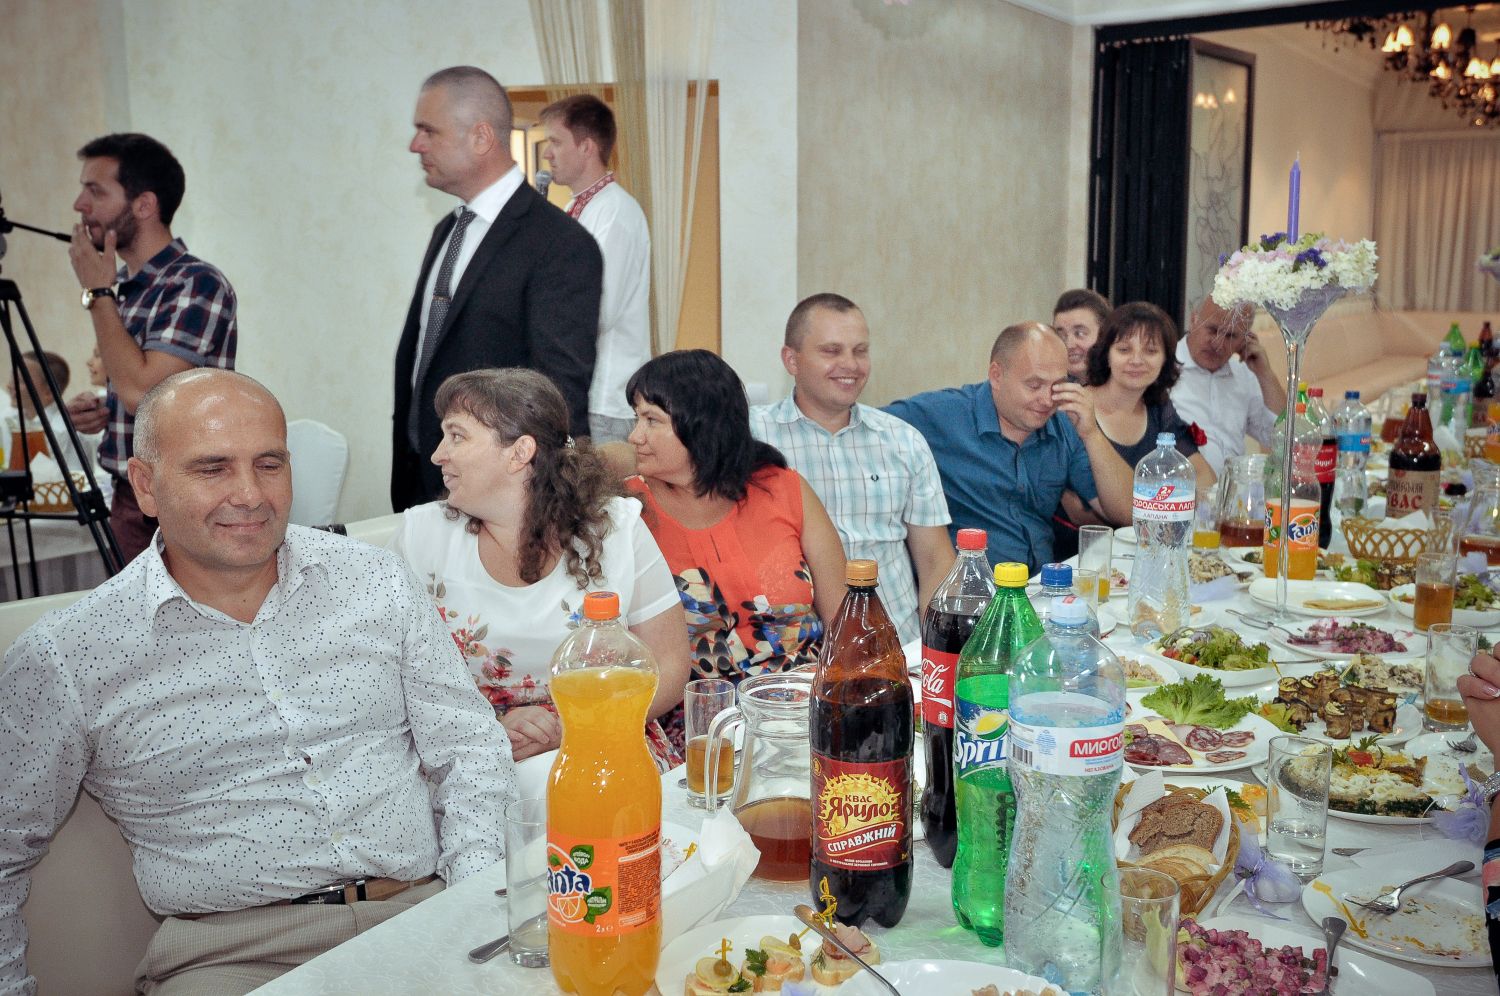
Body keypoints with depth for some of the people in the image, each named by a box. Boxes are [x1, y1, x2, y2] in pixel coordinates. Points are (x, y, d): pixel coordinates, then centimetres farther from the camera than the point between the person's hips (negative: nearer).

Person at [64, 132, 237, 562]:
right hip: (129, 499, 8)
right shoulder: (127, 286, 11)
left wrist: (98, 293, -14)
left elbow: (142, 390, -25)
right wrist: (100, 410, 2)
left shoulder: (197, 284, -16)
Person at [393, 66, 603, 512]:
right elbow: (414, 355, 17)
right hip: (423, 481, 8)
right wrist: (404, 482, 13)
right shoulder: (448, 230, 14)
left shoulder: (562, 246, -14)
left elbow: (562, 394, -18)